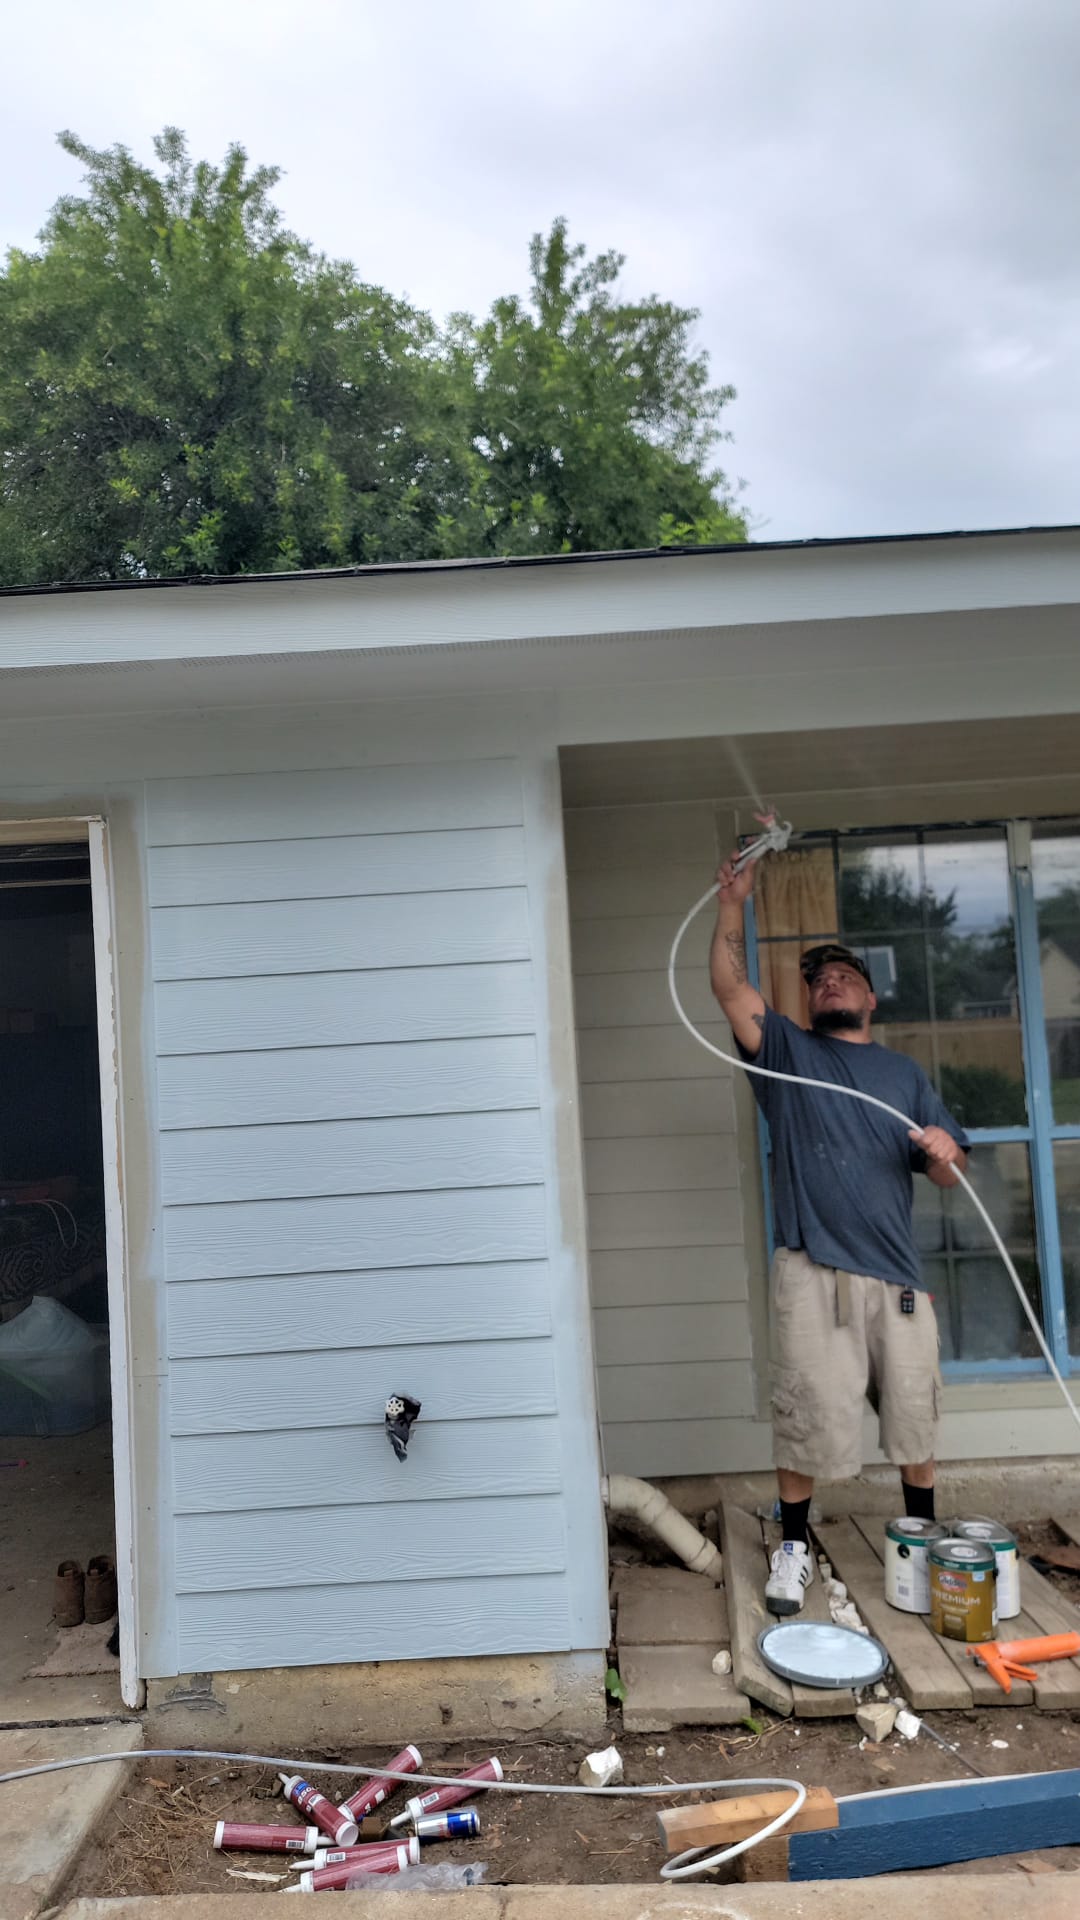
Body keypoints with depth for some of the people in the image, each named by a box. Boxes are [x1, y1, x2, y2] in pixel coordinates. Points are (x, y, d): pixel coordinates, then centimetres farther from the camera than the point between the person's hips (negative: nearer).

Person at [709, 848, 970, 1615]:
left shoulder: (904, 1073, 16)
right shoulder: (786, 1050, 8)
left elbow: (951, 1174, 13)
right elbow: (731, 986, -7)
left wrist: (945, 1152, -10)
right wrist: (733, 905, -16)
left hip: (898, 1275, 3)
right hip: (813, 1273, -3)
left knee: (914, 1414, 12)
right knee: (808, 1415, 1)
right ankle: (794, 1546, 19)